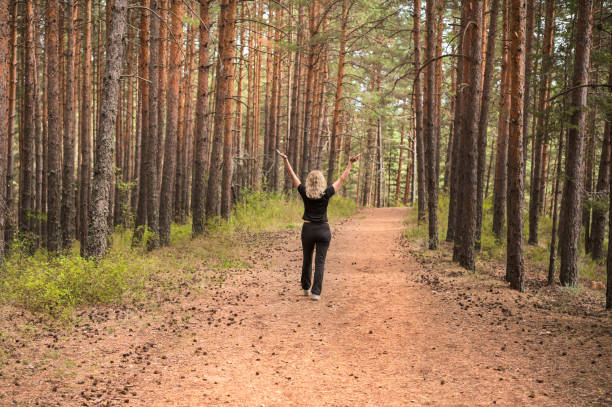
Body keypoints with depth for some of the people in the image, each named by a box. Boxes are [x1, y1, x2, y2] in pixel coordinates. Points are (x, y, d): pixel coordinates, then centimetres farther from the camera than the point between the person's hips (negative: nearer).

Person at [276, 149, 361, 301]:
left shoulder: (305, 193, -6)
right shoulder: (326, 194, -10)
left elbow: (293, 176, 1)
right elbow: (342, 179, -4)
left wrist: (286, 160, 8)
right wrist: (350, 163, 2)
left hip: (308, 230, 2)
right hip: (323, 231, -2)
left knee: (307, 260, 18)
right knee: (320, 262, 0)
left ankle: (306, 288, 31)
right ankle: (316, 292, -7)